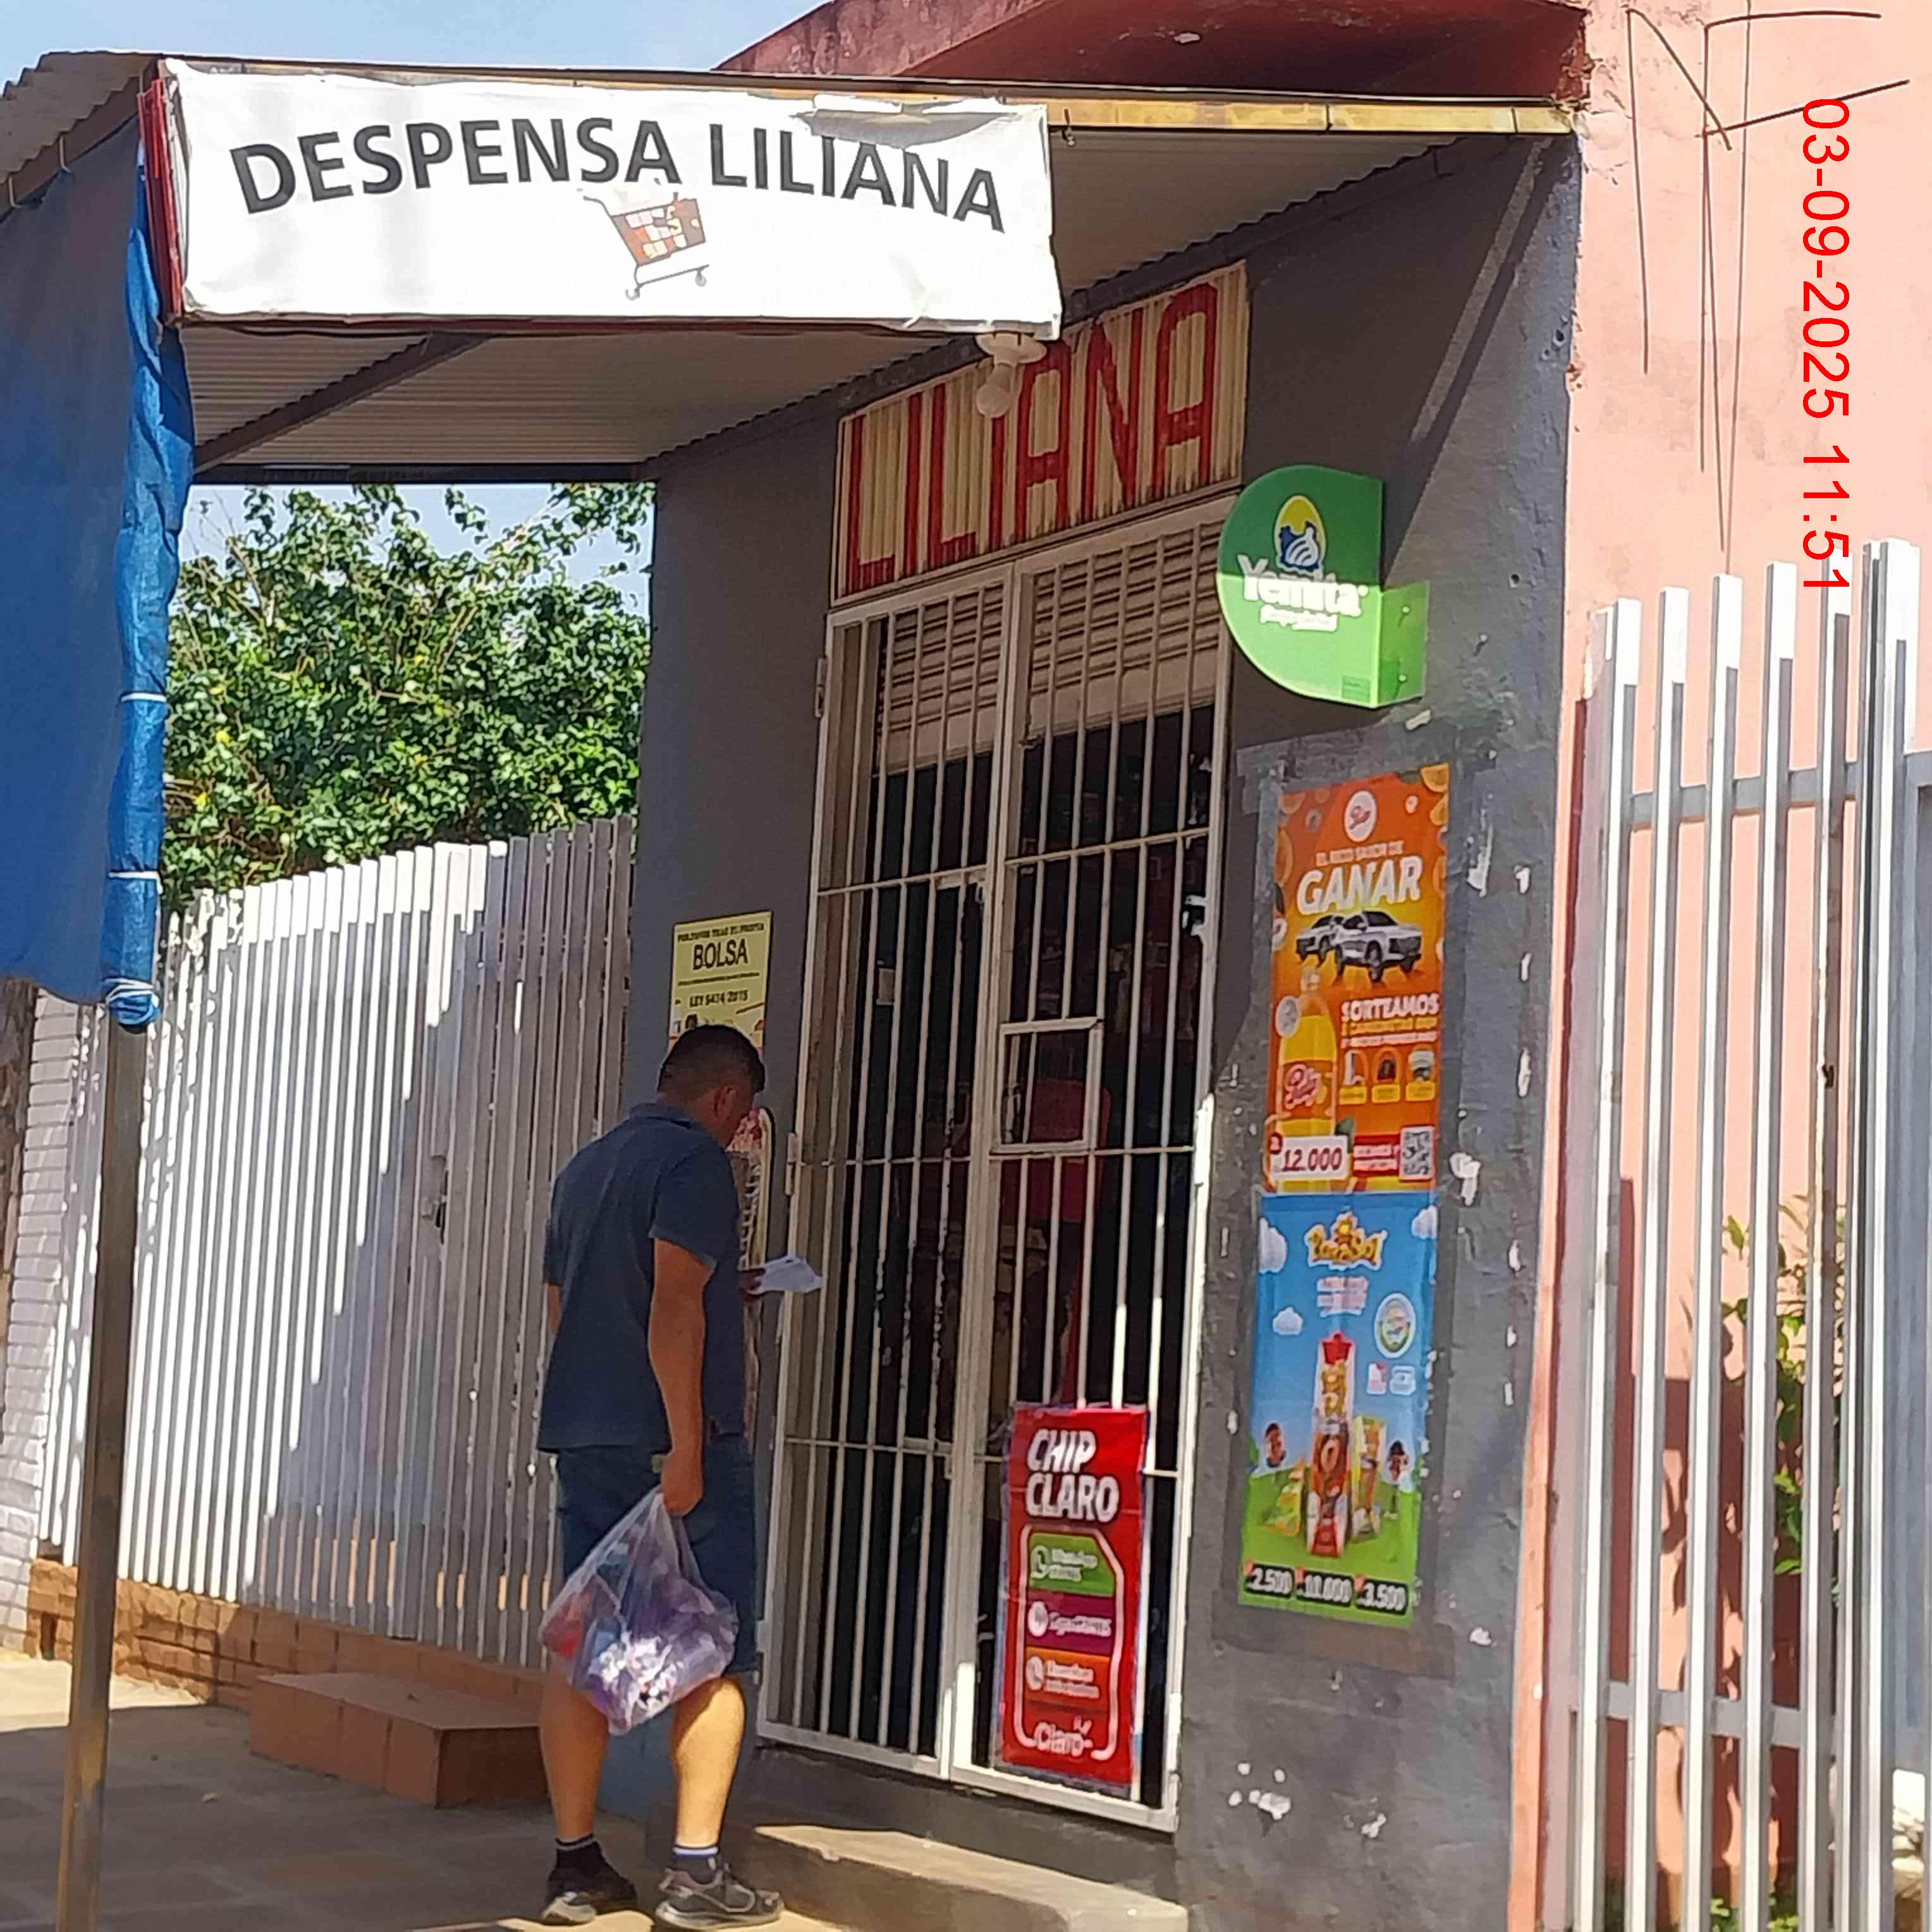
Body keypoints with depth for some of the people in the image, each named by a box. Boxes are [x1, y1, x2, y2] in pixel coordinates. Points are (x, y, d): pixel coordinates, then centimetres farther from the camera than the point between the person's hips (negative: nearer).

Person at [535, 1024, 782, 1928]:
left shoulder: (586, 1165, 18)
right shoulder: (696, 1159, -8)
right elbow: (674, 1304, -19)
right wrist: (686, 1447, -20)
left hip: (582, 1438, 8)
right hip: (672, 1440, -8)